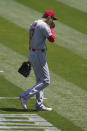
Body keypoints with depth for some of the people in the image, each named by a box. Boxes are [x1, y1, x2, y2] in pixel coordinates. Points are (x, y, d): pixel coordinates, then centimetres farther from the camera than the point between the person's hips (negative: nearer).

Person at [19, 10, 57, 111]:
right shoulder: (44, 25, -16)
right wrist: (51, 28, 1)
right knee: (45, 81, -7)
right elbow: (52, 39, -14)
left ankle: (39, 105, 14)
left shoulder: (33, 24, 15)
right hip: (39, 55, -10)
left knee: (40, 81, 15)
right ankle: (25, 96, -13)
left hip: (32, 53, 10)